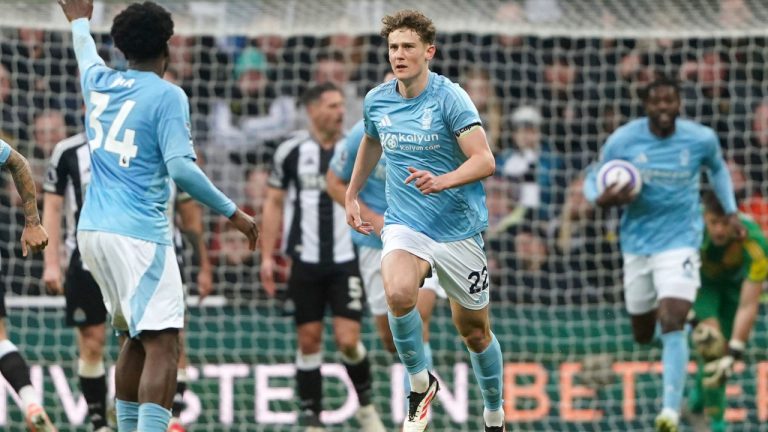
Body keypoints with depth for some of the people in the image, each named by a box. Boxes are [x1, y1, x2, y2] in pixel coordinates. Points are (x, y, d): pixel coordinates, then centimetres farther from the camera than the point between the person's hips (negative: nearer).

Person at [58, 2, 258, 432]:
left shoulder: (99, 83, 12)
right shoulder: (167, 95, -8)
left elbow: (87, 54, 36)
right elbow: (180, 167, -17)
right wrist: (233, 212, -10)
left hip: (93, 230, 8)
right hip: (138, 234, -8)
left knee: (137, 338, 21)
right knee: (163, 345, -14)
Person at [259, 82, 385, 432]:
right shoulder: (291, 151, 1)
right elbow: (274, 204, 7)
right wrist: (267, 257, 2)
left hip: (347, 260, 0)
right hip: (305, 260, 0)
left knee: (348, 338, -8)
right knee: (309, 339, 2)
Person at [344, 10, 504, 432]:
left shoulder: (450, 98, -13)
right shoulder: (376, 100, 2)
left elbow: (484, 160, -21)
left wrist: (442, 181, -37)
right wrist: (351, 194, 26)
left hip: (458, 229, -2)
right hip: (404, 224, 2)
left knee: (475, 331, 8)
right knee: (398, 293, -30)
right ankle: (419, 383, -8)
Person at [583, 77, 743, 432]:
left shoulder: (701, 139, -6)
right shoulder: (622, 141, -9)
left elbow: (717, 168, 16)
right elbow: (592, 182, 1)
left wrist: (730, 210, 11)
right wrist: (602, 199, -22)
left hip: (679, 241, -2)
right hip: (637, 241, 2)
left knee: (672, 325, -20)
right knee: (643, 336, 12)